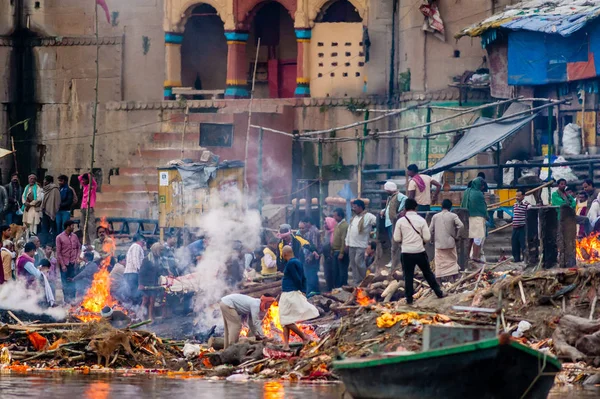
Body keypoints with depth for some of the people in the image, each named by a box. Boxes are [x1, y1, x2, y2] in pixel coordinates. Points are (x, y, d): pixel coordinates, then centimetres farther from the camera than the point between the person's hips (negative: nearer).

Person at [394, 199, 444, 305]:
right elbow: (427, 238, -5)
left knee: (408, 276, 5)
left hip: (406, 252, 0)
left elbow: (397, 238, -2)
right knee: (428, 273, 14)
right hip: (420, 251, 0)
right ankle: (439, 293, 21)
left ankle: (409, 299, 4)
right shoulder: (421, 220, -5)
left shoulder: (401, 221, -5)